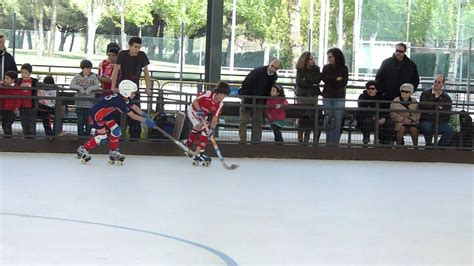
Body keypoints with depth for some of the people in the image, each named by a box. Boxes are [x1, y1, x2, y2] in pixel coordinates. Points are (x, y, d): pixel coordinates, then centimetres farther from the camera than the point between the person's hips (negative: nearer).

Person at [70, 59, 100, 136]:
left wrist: (90, 88, -19)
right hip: (79, 102, 1)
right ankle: (80, 134, 11)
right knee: (80, 119, 4)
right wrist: (80, 88, -15)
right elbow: (72, 85, -2)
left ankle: (87, 133, 9)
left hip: (89, 102, -1)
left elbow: (97, 86, -5)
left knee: (88, 120, 1)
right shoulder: (77, 76, 7)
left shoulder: (93, 76, 5)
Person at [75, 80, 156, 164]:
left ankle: (113, 152, 15)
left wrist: (144, 115, 9)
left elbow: (134, 107, 14)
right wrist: (145, 120, -21)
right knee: (102, 138, -8)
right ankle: (83, 149, 6)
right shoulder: (119, 101, -28)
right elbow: (132, 115, -26)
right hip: (95, 115, -10)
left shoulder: (123, 98, -1)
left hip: (104, 114, 10)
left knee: (116, 130, 6)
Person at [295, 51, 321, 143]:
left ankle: (306, 140, 5)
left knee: (310, 119, 0)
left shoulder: (316, 69, 7)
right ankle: (300, 140, 3)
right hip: (302, 97, -2)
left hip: (313, 97, 2)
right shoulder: (300, 70, 0)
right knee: (301, 118, -4)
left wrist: (306, 79, -10)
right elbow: (299, 83, -9)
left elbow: (318, 80, -6)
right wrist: (312, 84, -7)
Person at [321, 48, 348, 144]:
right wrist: (336, 79, -12)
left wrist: (330, 80, -10)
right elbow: (324, 78, -7)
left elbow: (343, 83, -9)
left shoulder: (344, 69, 2)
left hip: (339, 98, -2)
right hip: (327, 97, 2)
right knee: (328, 121, 1)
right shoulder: (326, 68, 10)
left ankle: (335, 142, 1)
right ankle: (328, 142, 8)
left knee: (337, 121, -3)